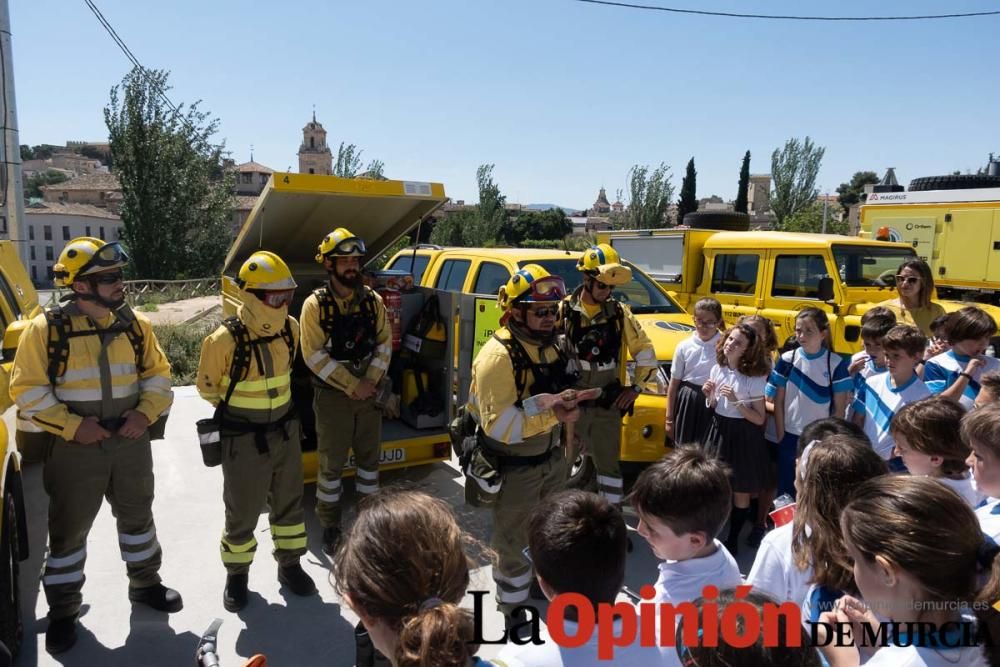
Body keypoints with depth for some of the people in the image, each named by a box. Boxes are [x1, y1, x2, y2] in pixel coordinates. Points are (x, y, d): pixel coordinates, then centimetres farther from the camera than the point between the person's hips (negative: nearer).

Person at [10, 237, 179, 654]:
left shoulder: (135, 324, 0)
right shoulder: (46, 329, -11)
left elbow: (158, 374, 7)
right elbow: (28, 392, -10)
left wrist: (145, 413, -9)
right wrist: (72, 425, -20)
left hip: (131, 441, 4)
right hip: (75, 447, -3)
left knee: (137, 516, 18)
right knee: (68, 529, 9)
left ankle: (145, 584, 38)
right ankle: (62, 611, 27)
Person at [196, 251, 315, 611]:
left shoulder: (290, 328, -6)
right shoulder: (224, 340, -23)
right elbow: (207, 387, -5)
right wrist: (241, 411, 6)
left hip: (285, 430, 5)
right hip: (244, 439, -5)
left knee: (289, 503, 17)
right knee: (243, 512, 10)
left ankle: (289, 564, 36)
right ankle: (236, 573, 33)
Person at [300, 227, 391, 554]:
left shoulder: (372, 300, 2)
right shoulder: (315, 304, -10)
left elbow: (385, 342, 4)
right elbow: (314, 356, -14)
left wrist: (370, 380, -10)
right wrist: (352, 386, -16)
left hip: (367, 391, 4)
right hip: (332, 395, -4)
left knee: (370, 456, 14)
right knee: (332, 462, 6)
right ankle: (329, 525, 22)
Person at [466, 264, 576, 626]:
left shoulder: (552, 344, 1)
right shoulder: (498, 356, -26)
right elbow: (499, 424, -30)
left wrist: (568, 406, -1)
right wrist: (553, 415, -37)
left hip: (552, 456, 8)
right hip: (515, 466, -8)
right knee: (513, 541, 11)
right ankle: (511, 613, 31)